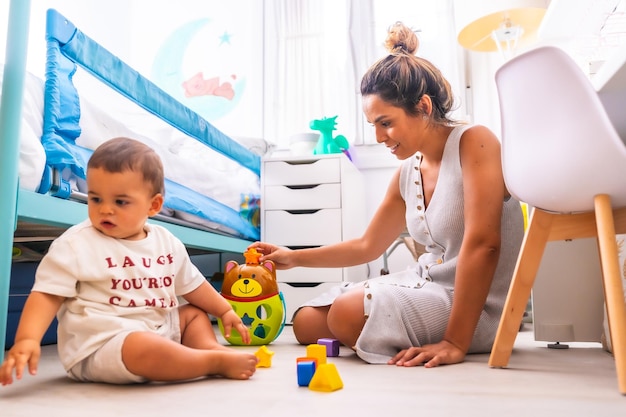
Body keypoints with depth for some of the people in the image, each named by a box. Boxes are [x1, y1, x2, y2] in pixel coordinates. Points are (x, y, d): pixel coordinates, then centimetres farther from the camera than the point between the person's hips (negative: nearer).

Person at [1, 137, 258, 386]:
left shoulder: (167, 243, 7)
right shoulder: (75, 245, -9)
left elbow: (192, 285, 19)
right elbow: (47, 294, -10)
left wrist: (225, 311, 21)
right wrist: (27, 339, -25)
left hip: (162, 330, 8)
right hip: (101, 344, -7)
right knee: (144, 347, -36)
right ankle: (217, 361, -21)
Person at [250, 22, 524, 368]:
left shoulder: (473, 142, -15)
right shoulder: (408, 172, 6)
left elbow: (481, 243, -25)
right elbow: (367, 246, 15)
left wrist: (456, 342, -27)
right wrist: (294, 257, 12)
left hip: (477, 305, -7)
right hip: (427, 282, 7)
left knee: (350, 312, -26)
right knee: (307, 323, 4)